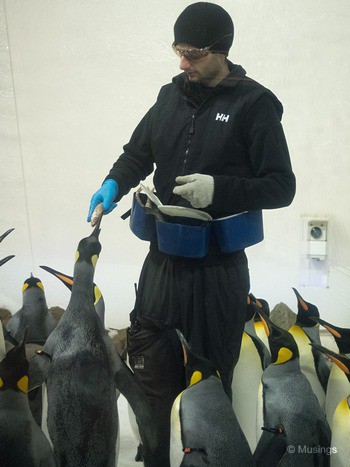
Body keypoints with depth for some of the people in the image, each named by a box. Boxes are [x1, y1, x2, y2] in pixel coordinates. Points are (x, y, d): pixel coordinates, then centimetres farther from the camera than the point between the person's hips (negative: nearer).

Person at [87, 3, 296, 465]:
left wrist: (219, 188, -23)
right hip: (164, 259, 5)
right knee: (150, 370, 14)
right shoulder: (172, 94, 9)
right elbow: (138, 152, 17)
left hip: (218, 269, -4)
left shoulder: (254, 103, -7)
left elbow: (281, 187, -9)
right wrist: (114, 183, -3)